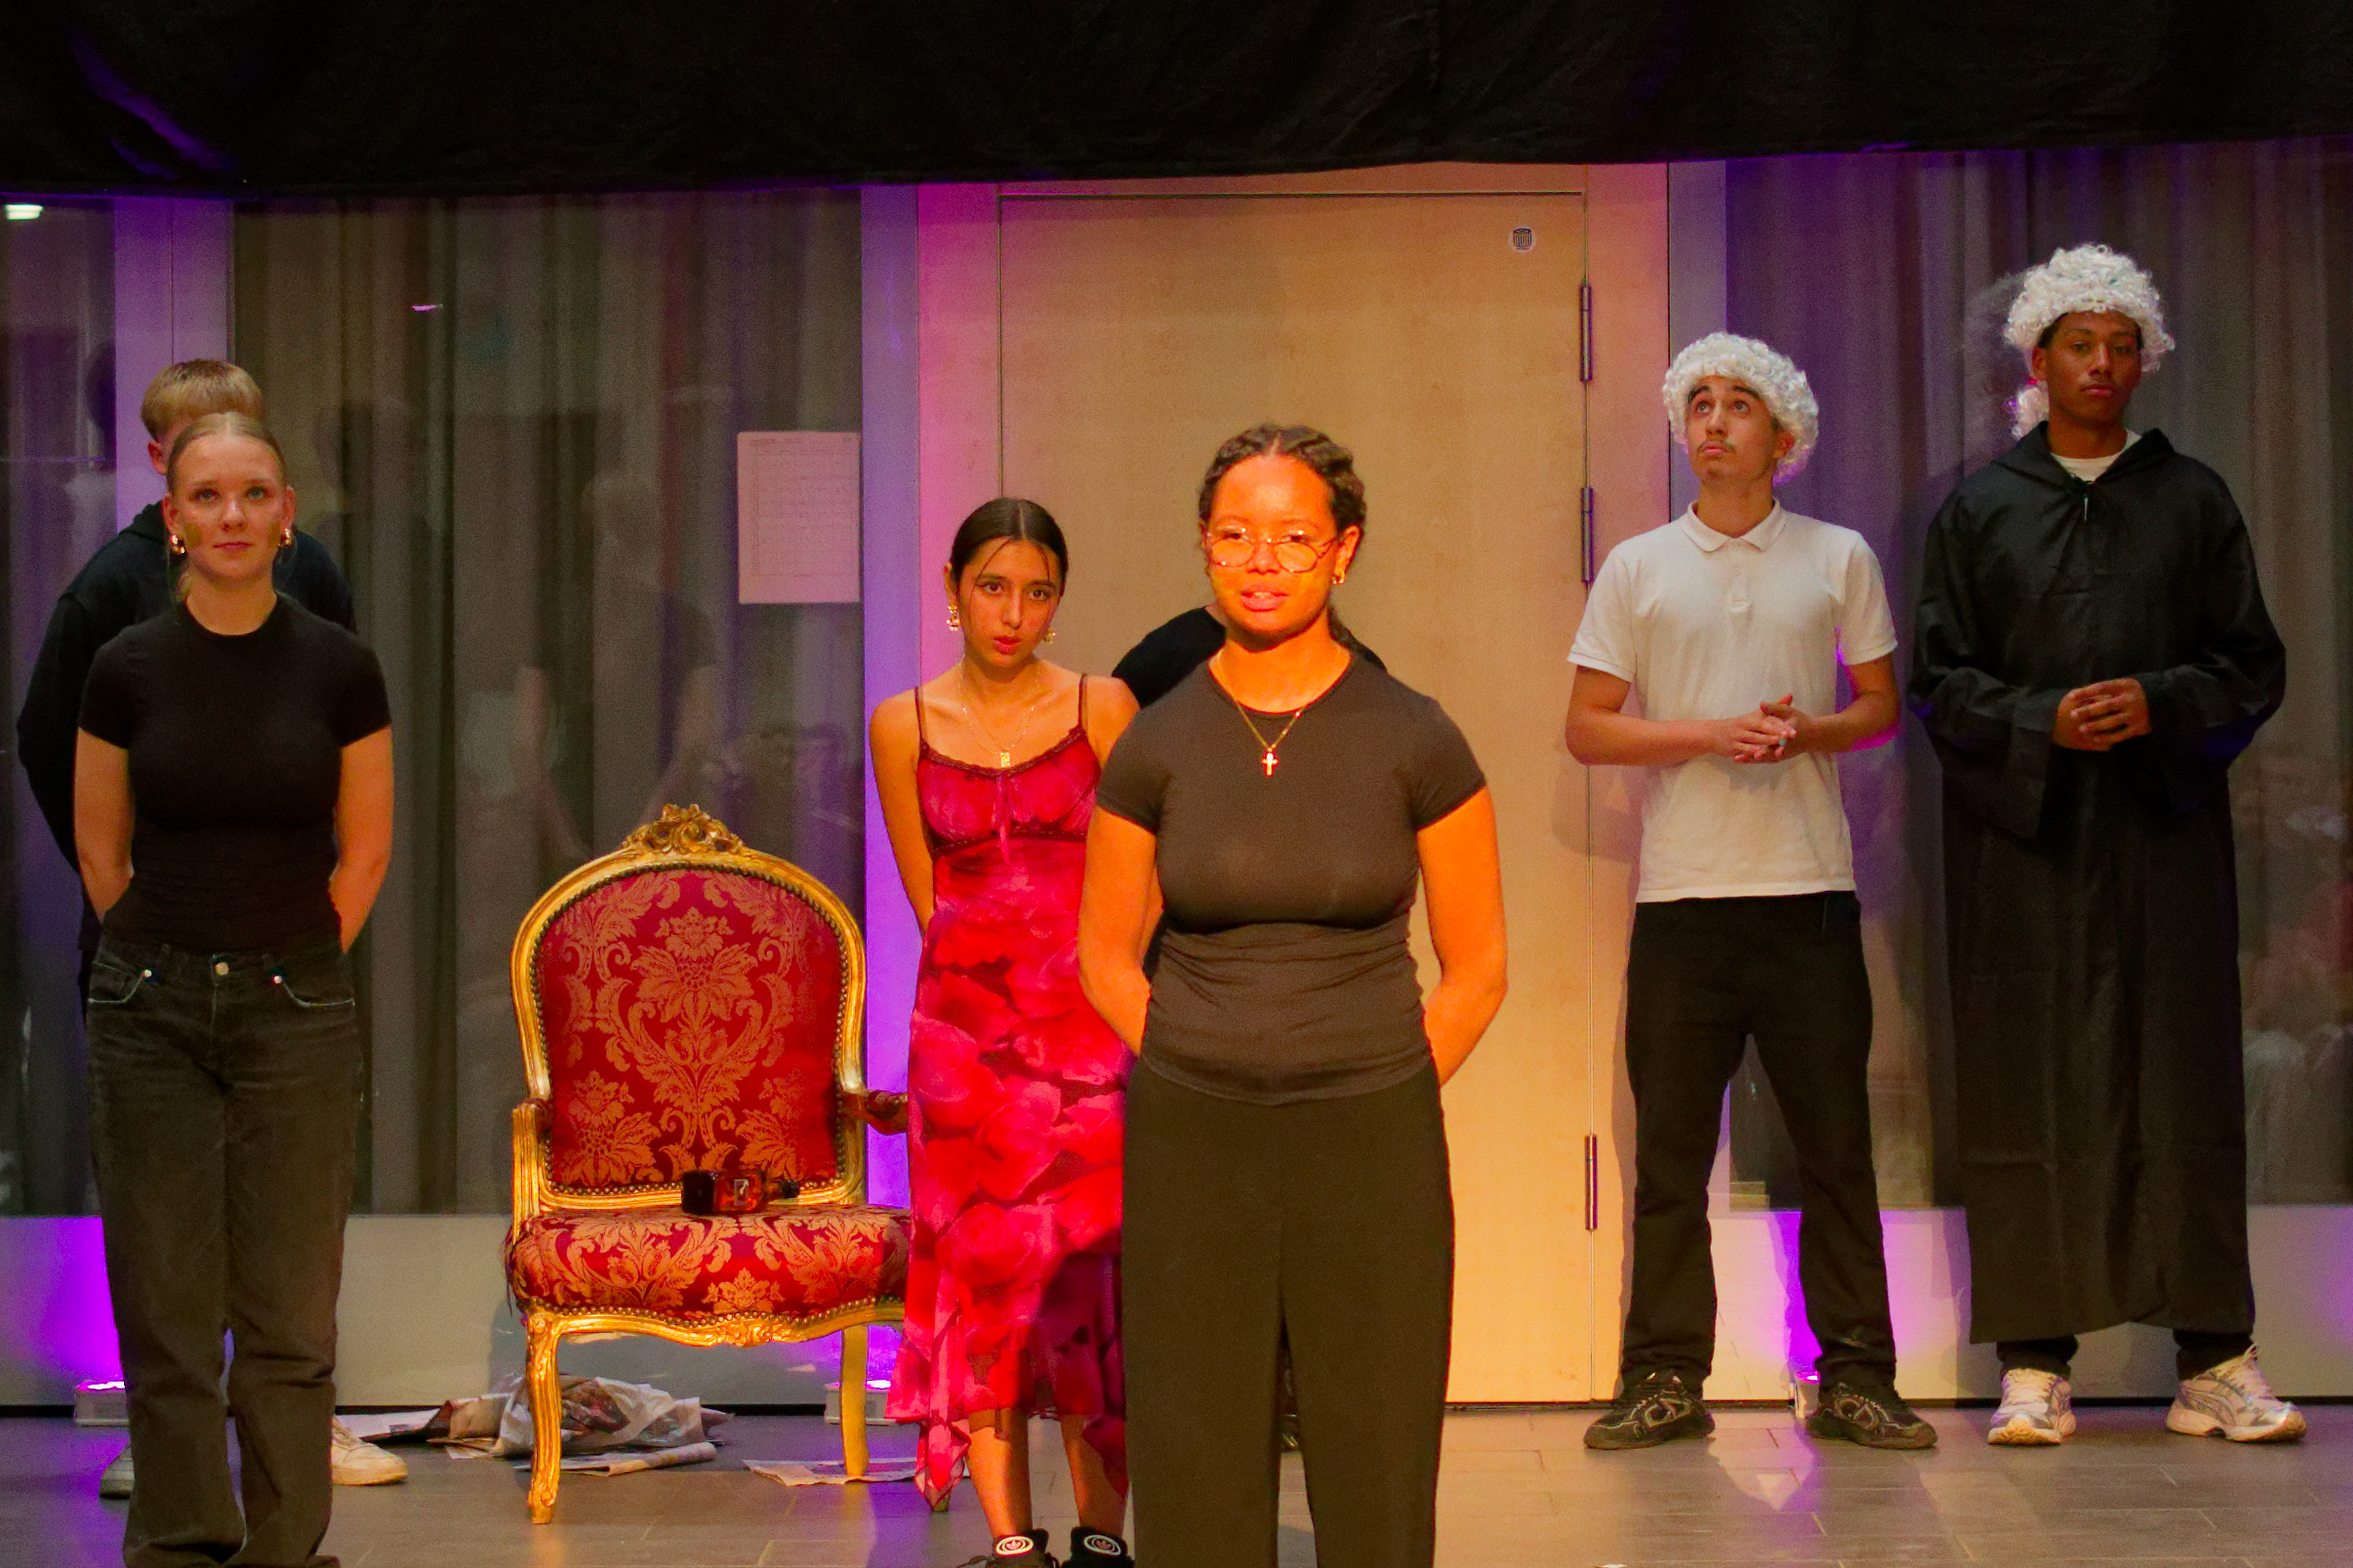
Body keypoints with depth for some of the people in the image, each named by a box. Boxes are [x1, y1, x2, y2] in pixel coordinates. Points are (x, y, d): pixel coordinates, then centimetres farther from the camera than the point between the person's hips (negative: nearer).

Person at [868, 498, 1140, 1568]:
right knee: (981, 1270, -2)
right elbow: (930, 902, 11)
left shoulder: (1103, 709, 3)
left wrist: (1075, 981, -1)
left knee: (1093, 1268, -5)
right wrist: (1007, 974, 6)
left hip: (1091, 1025, -1)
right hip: (965, 1027, 1)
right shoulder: (904, 726, 6)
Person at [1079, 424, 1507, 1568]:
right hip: (1191, 1150, 1)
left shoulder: (1413, 741, -4)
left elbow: (1476, 967, 4)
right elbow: (1105, 953, 12)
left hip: (1371, 1152, -1)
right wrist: (1198, 1080, 3)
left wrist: (1381, 1100, 0)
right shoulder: (1158, 745, 0)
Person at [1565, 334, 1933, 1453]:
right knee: (1669, 1149, 0)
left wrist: (1811, 731, -9)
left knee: (1836, 1145, 1)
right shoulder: (1636, 568, 8)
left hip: (1810, 892, 0)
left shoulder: (1839, 559, 10)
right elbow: (1588, 729, 4)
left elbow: (1881, 706, 12)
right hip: (1682, 895, 0)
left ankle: (1855, 1378, 7)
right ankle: (1665, 1378, 7)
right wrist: (1709, 736, -10)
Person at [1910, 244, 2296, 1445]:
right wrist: (2044, 723, -13)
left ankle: (2212, 1360, 2)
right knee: (2029, 1089, -3)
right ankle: (2035, 1366, 0)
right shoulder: (1977, 509, 9)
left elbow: (2255, 666, 8)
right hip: (2022, 838, -1)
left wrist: (2160, 705, -11)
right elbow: (1938, 680, 4)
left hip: (2165, 833, 1)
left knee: (2186, 1079, -2)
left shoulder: (2194, 500, 12)